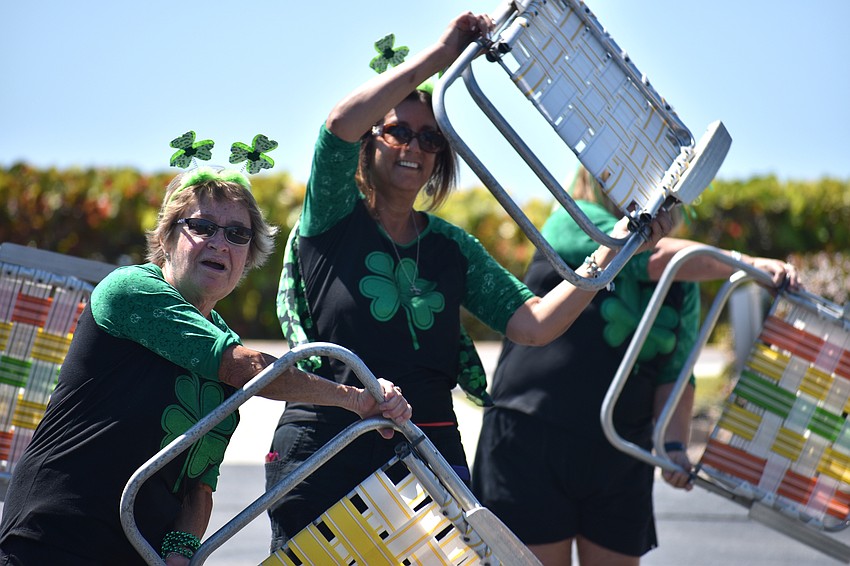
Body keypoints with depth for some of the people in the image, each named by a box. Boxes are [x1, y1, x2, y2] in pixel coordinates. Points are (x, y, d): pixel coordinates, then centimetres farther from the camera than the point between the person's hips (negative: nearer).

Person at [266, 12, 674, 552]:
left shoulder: (452, 246, 12)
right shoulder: (334, 219, 2)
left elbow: (535, 324, 1)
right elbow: (341, 123, -18)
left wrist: (614, 249, -8)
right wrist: (441, 54, -17)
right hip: (325, 455, -3)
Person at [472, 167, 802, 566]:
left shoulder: (683, 281, 12)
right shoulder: (572, 223, -4)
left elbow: (676, 372, 6)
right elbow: (655, 257, -19)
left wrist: (674, 443, -11)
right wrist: (751, 264, -24)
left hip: (621, 461, 5)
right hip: (533, 443, -5)